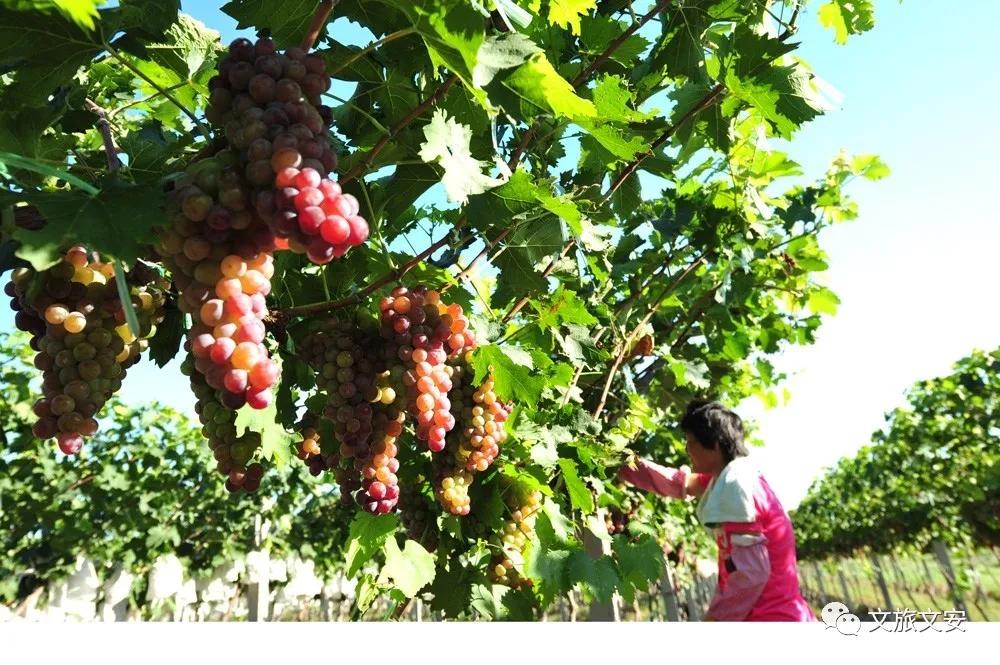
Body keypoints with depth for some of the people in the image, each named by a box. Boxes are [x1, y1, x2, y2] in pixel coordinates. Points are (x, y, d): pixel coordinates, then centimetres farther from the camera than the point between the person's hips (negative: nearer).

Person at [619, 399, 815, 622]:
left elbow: (752, 572, -24)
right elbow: (681, 483, 21)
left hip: (769, 616, -9)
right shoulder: (733, 474, 8)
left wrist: (716, 615, -13)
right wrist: (626, 467, 23)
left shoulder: (733, 485, -21)